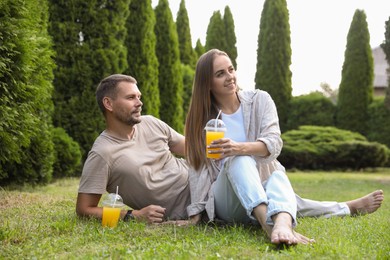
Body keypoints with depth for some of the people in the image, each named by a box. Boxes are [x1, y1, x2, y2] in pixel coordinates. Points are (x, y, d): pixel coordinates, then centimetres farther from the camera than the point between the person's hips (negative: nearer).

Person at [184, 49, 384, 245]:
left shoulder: (259, 100, 0)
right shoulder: (201, 119, 0)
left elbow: (274, 143, -14)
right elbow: (198, 169, -3)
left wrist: (240, 147, -34)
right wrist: (195, 215, -12)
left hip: (262, 190, 3)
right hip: (225, 199, -2)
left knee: (278, 177, -29)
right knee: (238, 160, -33)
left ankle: (282, 225, -56)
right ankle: (269, 224, -55)